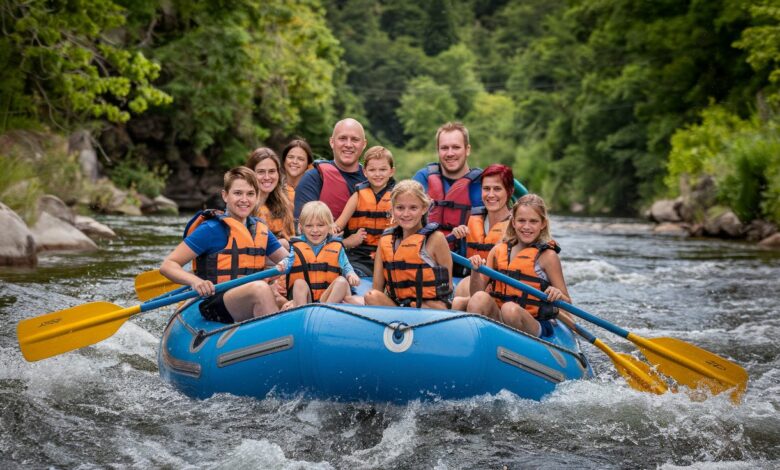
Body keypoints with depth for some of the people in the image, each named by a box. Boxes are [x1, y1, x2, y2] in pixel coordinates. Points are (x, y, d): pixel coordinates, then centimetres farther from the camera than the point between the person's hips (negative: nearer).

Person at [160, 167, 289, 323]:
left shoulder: (260, 229, 17)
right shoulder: (211, 229, -3)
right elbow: (168, 265, -8)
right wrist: (195, 281, -27)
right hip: (215, 304, -6)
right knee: (261, 288, -36)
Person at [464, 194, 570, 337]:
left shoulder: (547, 256, -1)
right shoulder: (498, 251, 10)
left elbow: (567, 304, 2)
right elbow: (476, 291, 8)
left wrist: (558, 295, -21)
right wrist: (476, 271, -11)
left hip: (533, 326, -3)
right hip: (497, 318, 4)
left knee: (511, 309, -34)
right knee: (479, 298, -25)